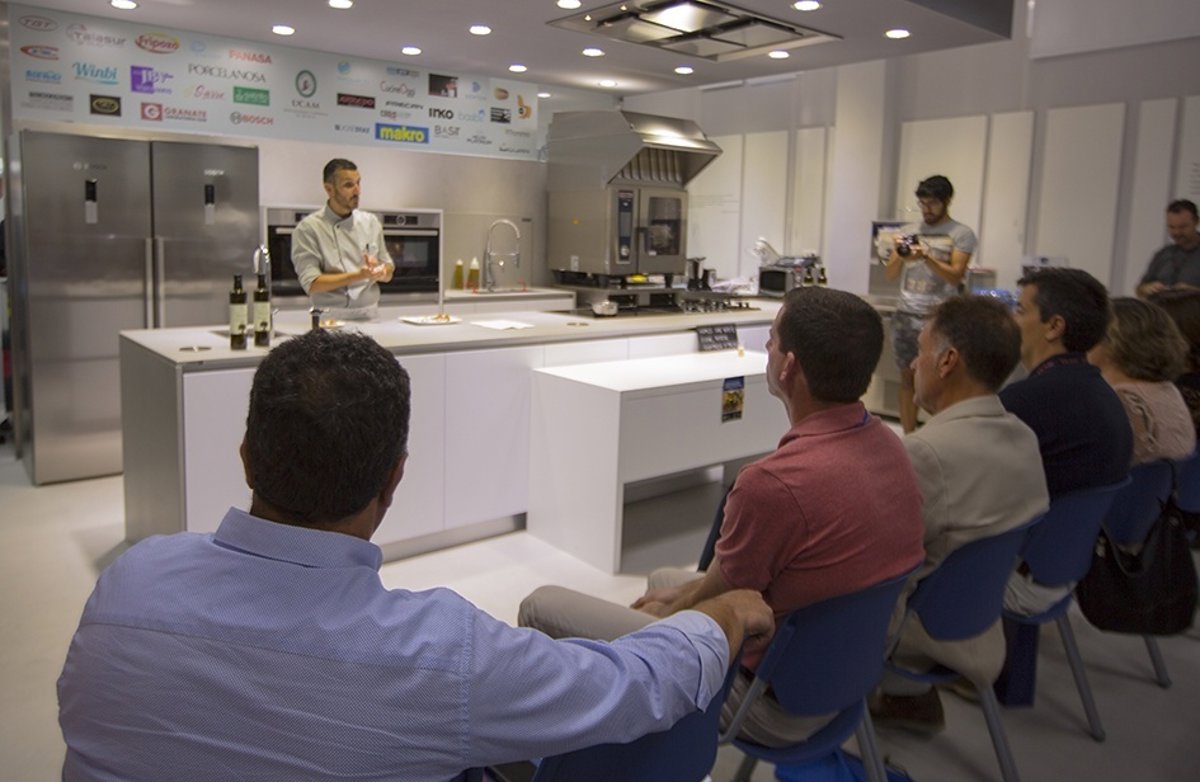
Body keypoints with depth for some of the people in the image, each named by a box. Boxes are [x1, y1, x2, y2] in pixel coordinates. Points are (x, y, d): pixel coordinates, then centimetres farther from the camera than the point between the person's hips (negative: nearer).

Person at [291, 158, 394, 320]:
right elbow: (312, 284, -10)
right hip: (331, 318, -4)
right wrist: (360, 275, -18)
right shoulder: (308, 228, -3)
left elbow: (388, 274, 14)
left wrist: (377, 270, -9)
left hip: (370, 316, 4)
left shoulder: (371, 222, 11)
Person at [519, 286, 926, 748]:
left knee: (542, 609, -2)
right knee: (664, 577, 30)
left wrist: (666, 611, 7)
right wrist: (685, 594, 13)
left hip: (774, 704, -8)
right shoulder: (887, 445, -6)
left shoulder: (774, 482, -33)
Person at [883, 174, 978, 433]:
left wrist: (926, 257, -23)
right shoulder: (909, 230, 11)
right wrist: (900, 255, -10)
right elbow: (889, 274, 10)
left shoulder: (961, 234, 0)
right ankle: (908, 438, 13)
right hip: (906, 315, 4)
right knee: (907, 376, 6)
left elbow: (956, 276, -9)